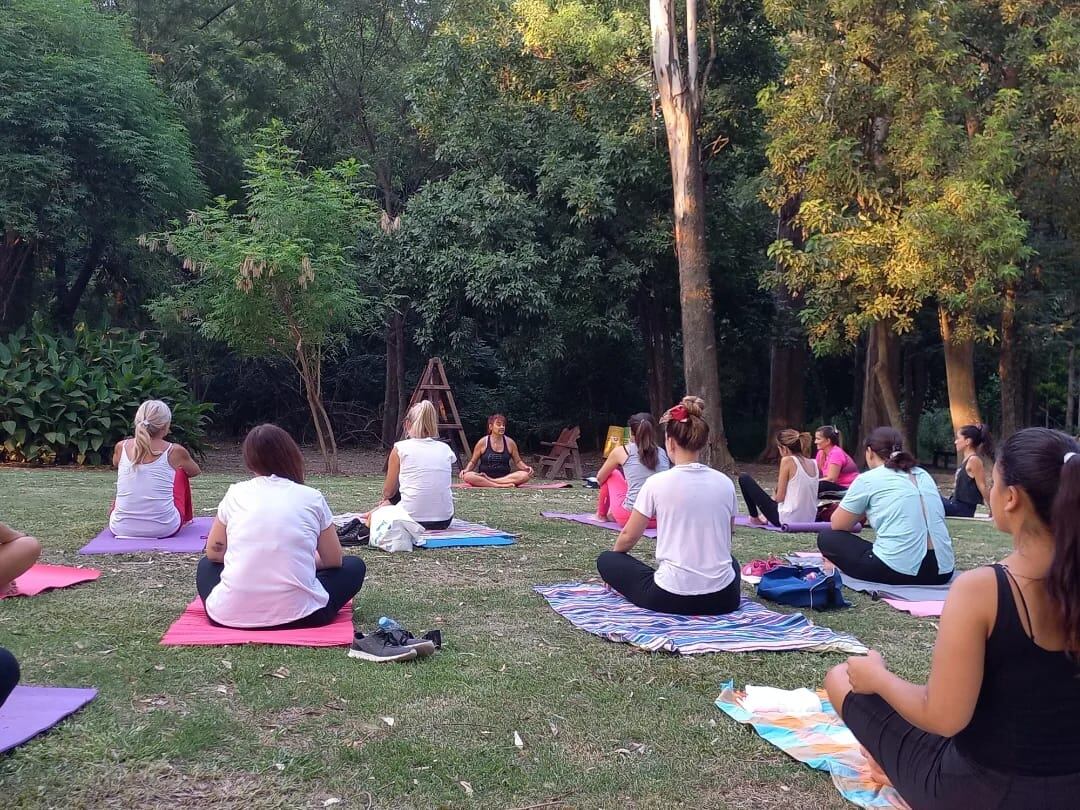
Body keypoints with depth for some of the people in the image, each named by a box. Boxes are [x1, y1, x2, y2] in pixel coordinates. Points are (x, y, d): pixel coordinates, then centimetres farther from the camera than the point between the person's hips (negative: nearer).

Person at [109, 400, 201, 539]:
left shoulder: (121, 447, -2)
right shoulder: (175, 451, -8)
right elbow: (195, 472, 15)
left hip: (121, 528, 2)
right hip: (164, 529, -2)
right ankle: (187, 517, 47)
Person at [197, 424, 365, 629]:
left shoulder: (235, 493, 6)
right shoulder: (312, 497, 2)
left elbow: (213, 552, 17)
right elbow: (334, 561, 9)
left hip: (230, 615, 2)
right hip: (296, 615, -2)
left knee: (207, 565, 35)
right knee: (354, 566, 23)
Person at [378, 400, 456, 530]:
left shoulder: (401, 448, 0)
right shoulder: (446, 449, 9)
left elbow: (388, 492, 8)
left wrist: (386, 500, 34)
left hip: (412, 519, -2)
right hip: (444, 520, 3)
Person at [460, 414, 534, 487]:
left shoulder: (510, 443, 7)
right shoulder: (483, 442, 3)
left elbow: (518, 461, 15)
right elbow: (473, 462, 10)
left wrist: (526, 468, -5)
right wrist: (466, 470, -9)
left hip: (505, 477, 2)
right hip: (483, 477, -2)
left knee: (525, 475, -27)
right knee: (467, 476, -33)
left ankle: (490, 481, -26)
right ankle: (502, 485, -34)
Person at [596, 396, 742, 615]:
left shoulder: (658, 482, -8)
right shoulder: (725, 483, 2)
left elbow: (628, 537, 3)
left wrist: (614, 553, 25)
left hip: (672, 598, -4)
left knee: (606, 560, 18)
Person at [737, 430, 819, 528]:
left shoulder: (788, 460, -14)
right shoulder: (813, 463, 4)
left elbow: (779, 498, -12)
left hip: (787, 520, -8)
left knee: (744, 478, 5)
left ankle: (754, 517, 19)